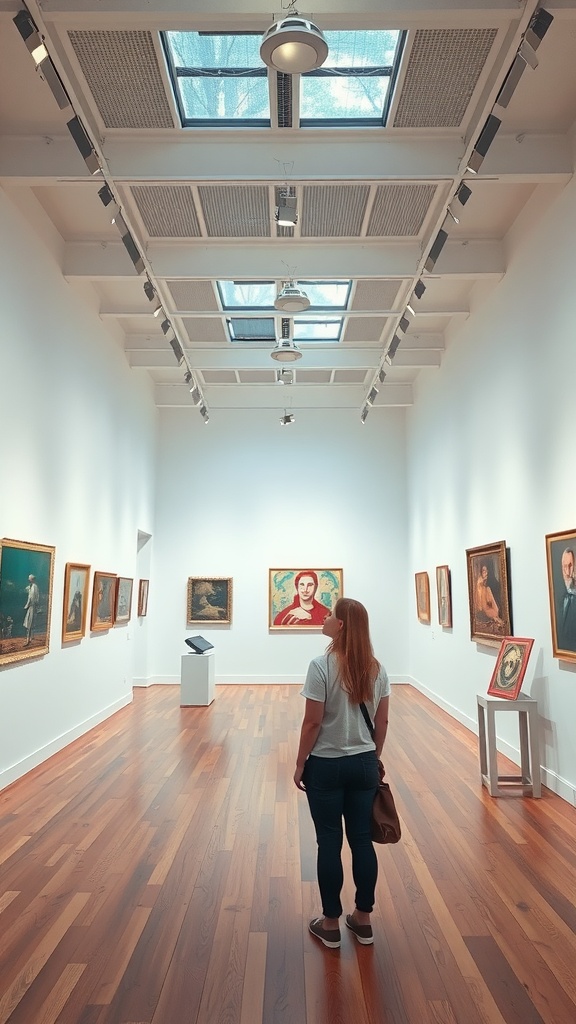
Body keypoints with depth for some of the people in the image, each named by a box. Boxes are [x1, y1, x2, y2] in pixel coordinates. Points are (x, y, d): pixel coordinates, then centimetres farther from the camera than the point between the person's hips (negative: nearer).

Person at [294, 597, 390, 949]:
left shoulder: (322, 666, -19)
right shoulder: (377, 669, -2)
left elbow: (312, 723, -16)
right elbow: (382, 722, 4)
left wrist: (301, 765, -4)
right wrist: (374, 758, 17)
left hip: (326, 766, -4)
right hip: (364, 764, 5)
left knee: (329, 843, 9)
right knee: (362, 840, 15)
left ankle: (331, 923, 24)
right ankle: (363, 919, 29)